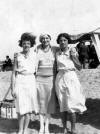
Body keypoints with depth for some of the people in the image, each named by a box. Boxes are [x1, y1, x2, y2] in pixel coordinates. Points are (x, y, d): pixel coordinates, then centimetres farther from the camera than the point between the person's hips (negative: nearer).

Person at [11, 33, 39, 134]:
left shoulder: (34, 54, 5)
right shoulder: (17, 56, 1)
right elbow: (14, 73, 1)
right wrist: (13, 88, -2)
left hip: (31, 81, 2)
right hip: (20, 81, -1)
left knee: (28, 107, 5)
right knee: (21, 108, -1)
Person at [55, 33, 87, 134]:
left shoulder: (72, 51, 2)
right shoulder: (57, 54, 7)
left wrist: (74, 56, -9)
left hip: (71, 78, -2)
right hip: (60, 79, 2)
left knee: (71, 104, -4)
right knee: (62, 104, 5)